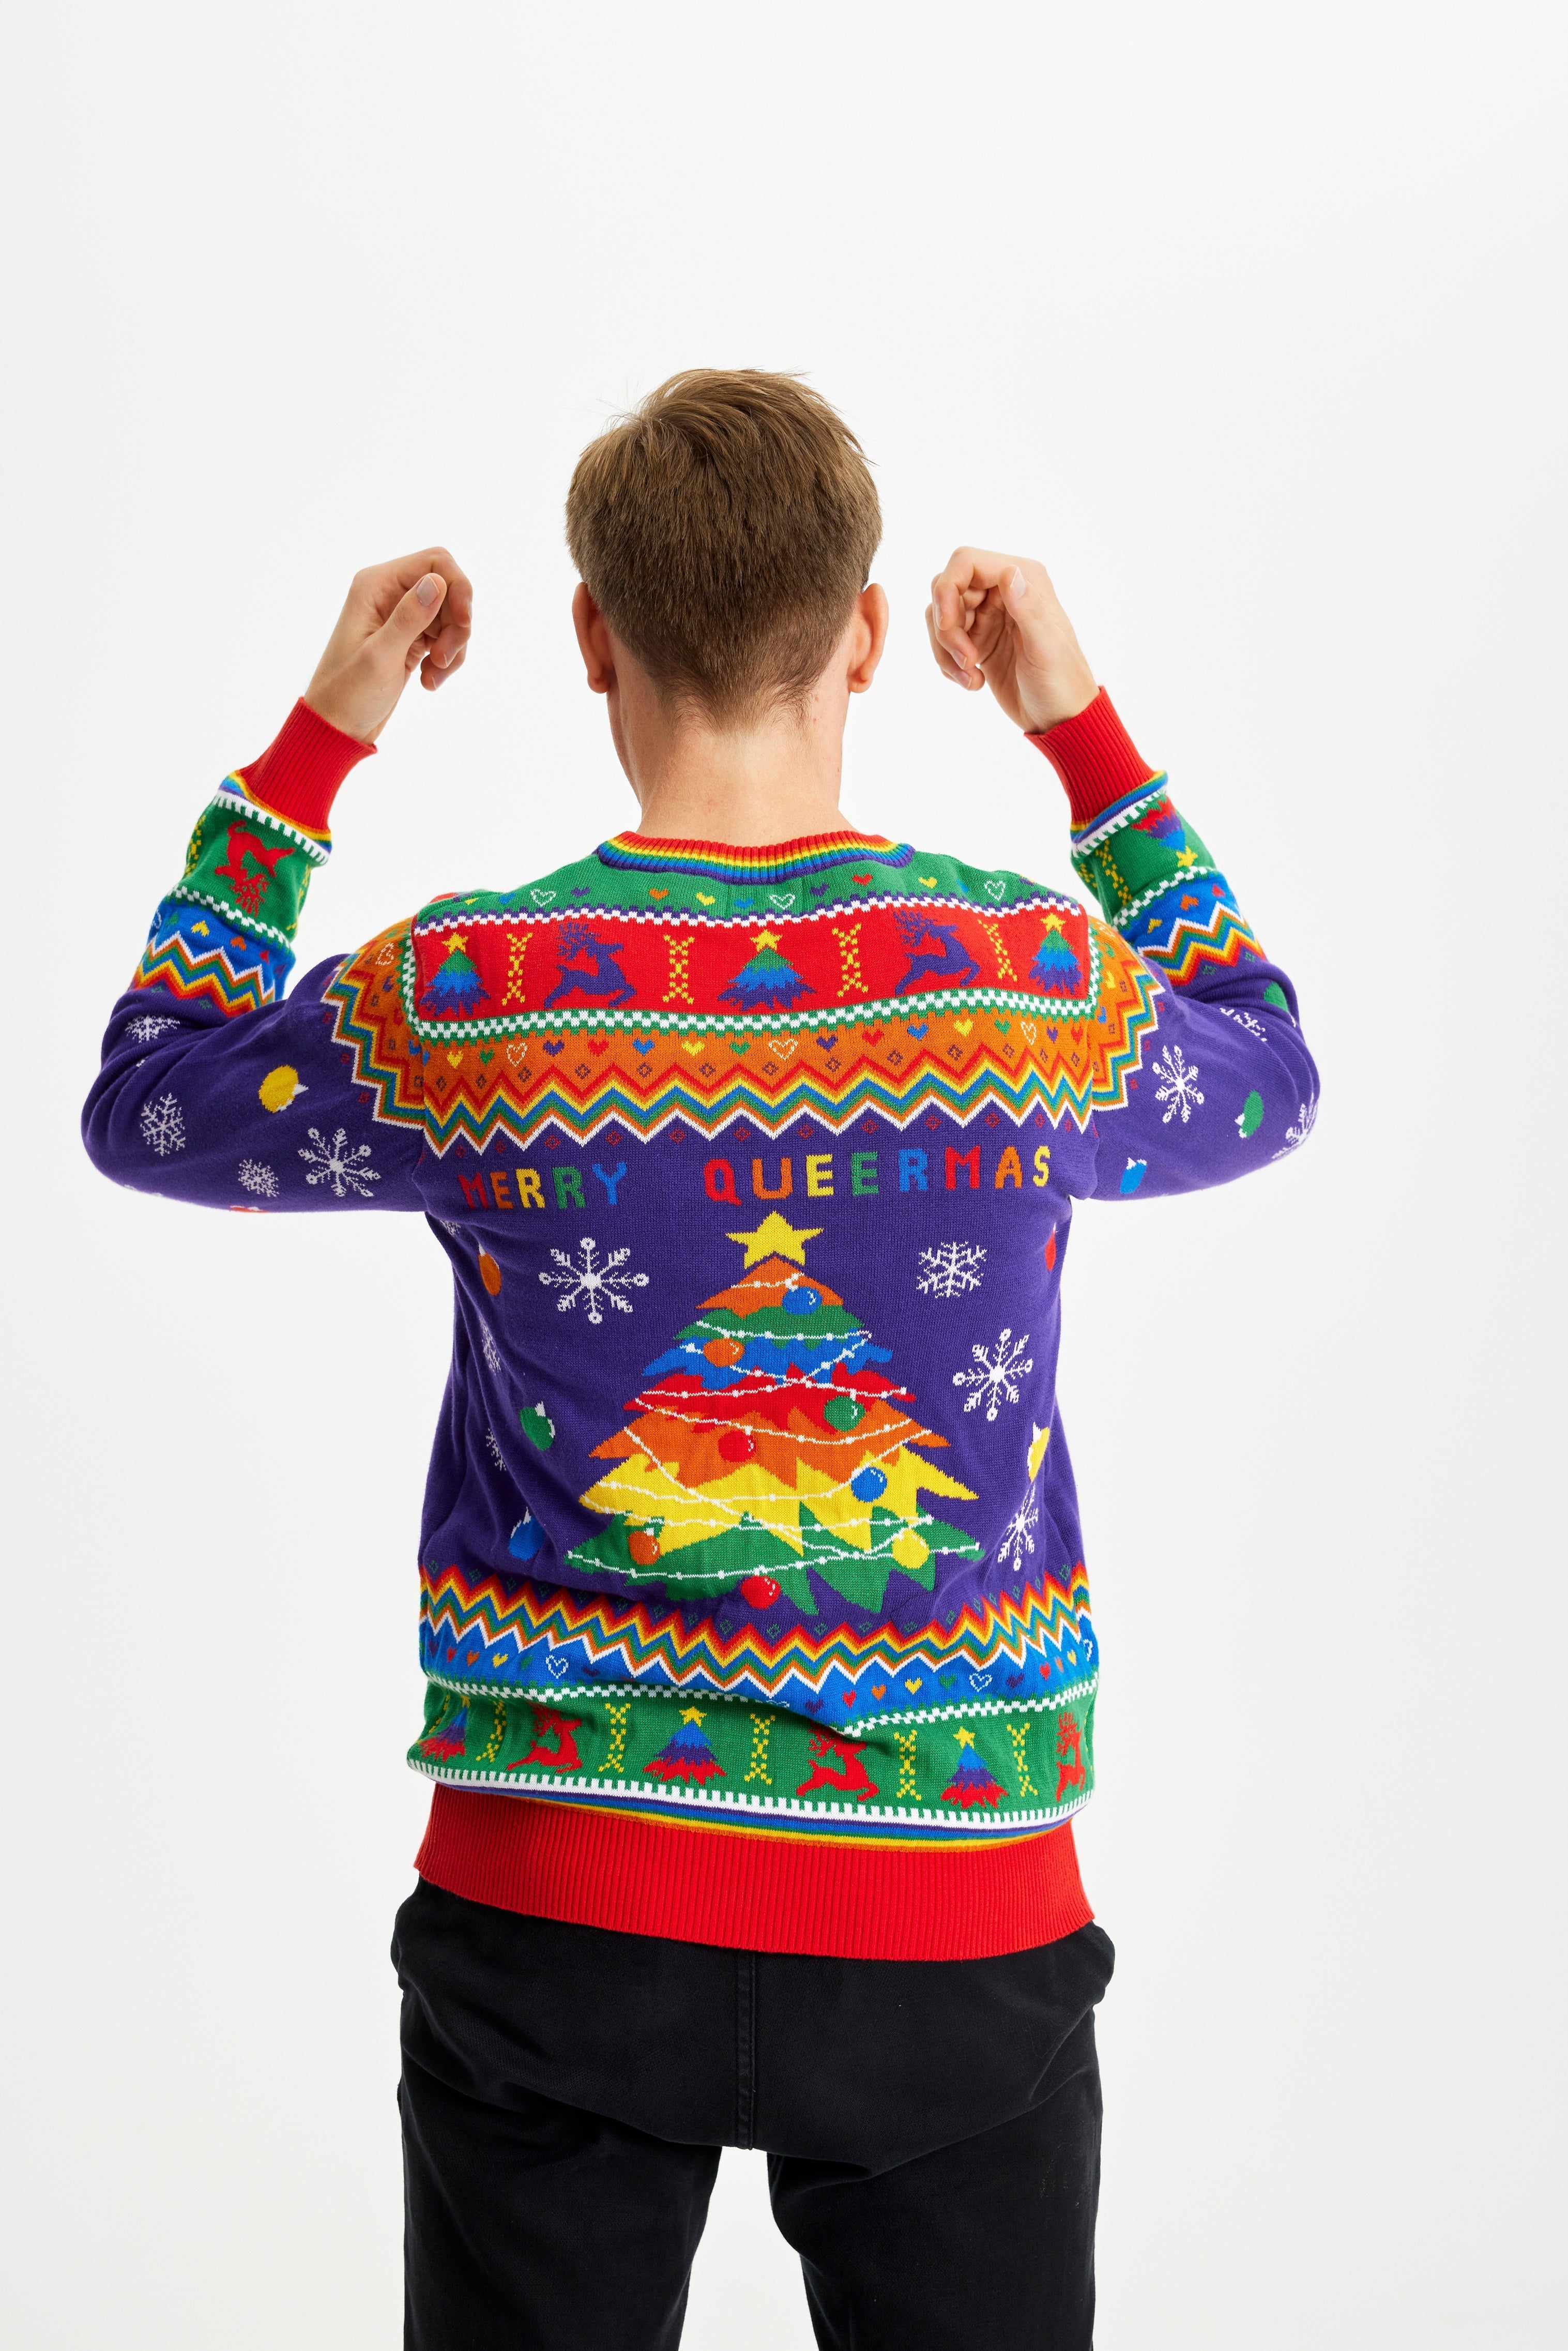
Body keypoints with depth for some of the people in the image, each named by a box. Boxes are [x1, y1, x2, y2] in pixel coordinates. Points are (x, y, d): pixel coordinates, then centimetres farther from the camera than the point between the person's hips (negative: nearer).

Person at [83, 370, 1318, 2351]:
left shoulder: (459, 1003, -11)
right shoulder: (1049, 982, -9)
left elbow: (146, 1100, 10)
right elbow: (1264, 1079, 16)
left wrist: (314, 743, 12)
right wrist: (1083, 726, 19)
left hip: (555, 1912, 0)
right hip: (954, 1931, 0)